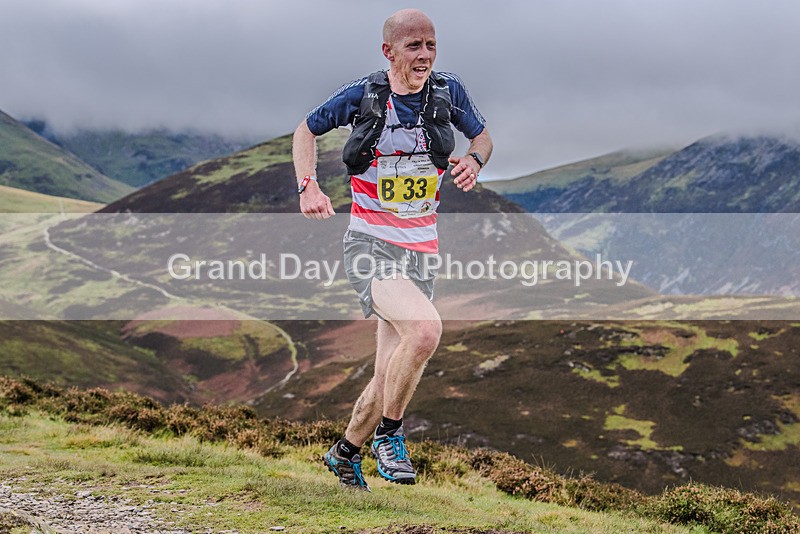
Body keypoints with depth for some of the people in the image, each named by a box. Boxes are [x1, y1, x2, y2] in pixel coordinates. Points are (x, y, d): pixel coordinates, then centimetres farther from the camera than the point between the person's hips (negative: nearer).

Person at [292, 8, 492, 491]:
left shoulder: (449, 92, -1)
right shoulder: (362, 95, -7)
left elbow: (483, 135, 15)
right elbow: (307, 130, 8)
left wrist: (475, 161, -8)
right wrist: (308, 186, -7)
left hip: (420, 251, 4)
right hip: (370, 244, -4)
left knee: (389, 382, 6)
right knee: (425, 329, -31)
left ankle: (345, 454, 34)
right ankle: (389, 435, -10)